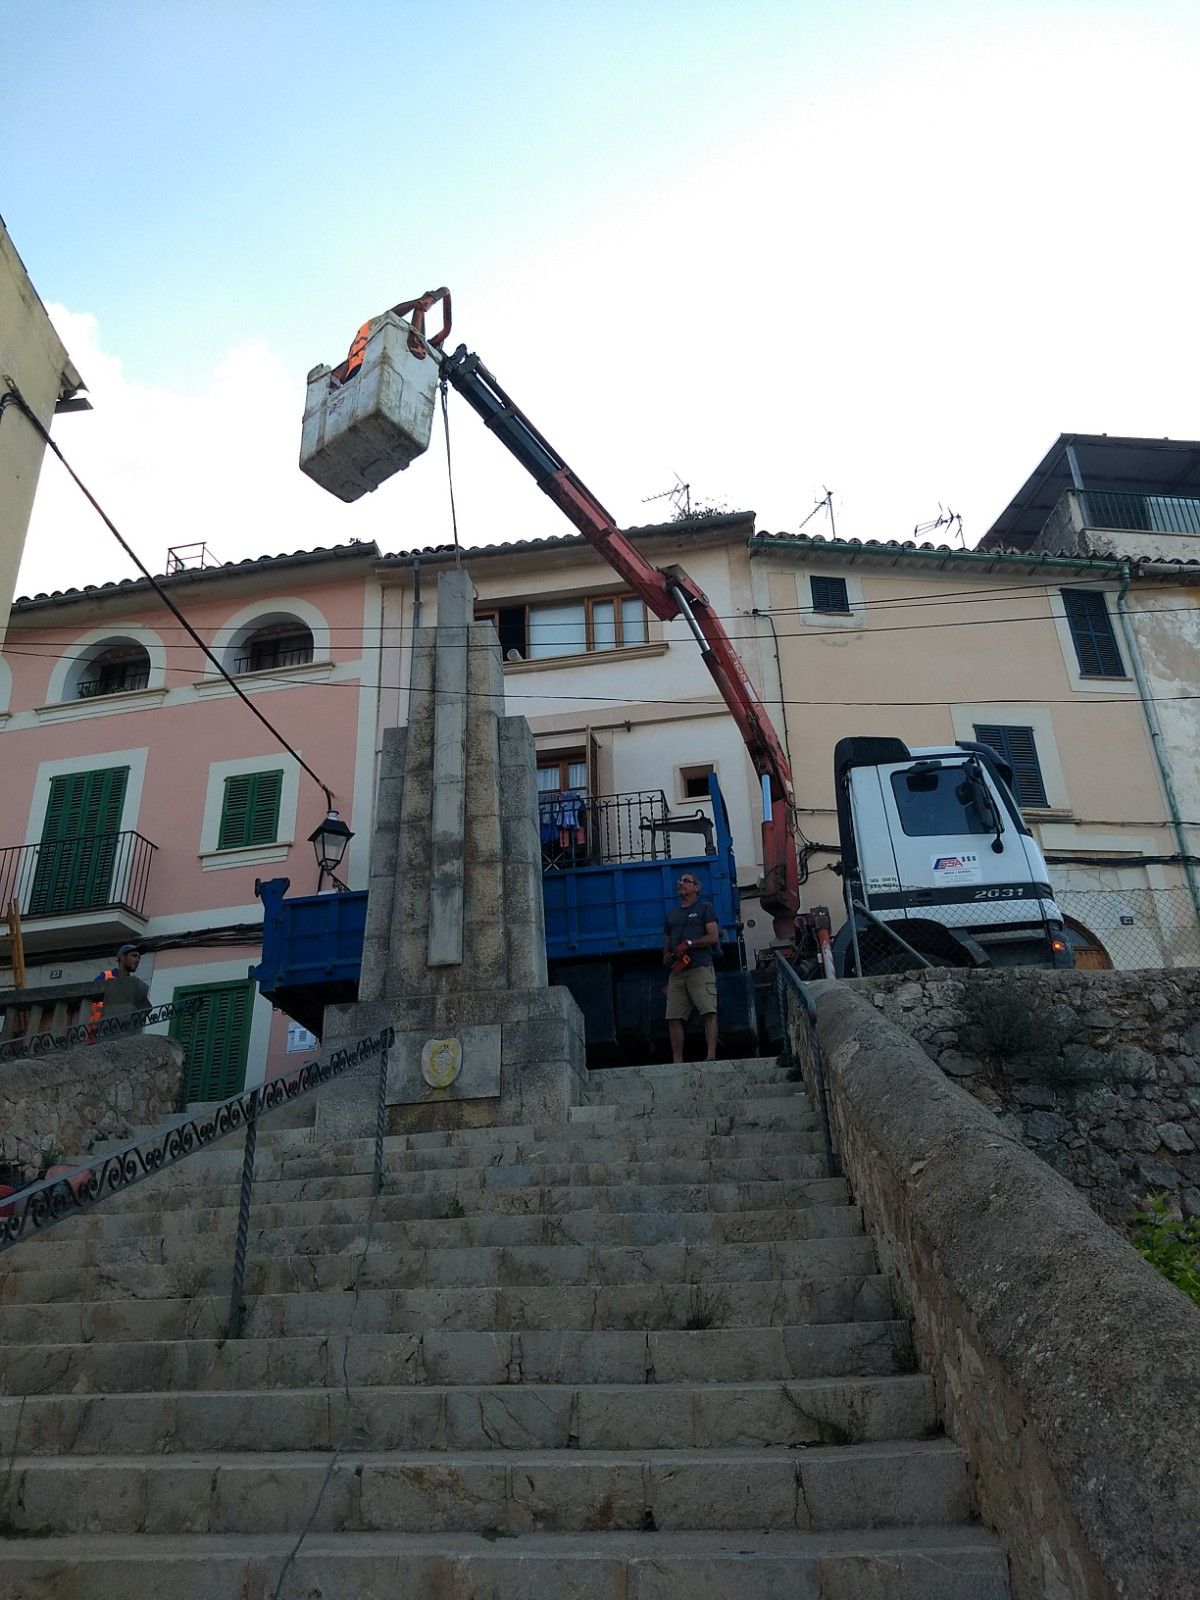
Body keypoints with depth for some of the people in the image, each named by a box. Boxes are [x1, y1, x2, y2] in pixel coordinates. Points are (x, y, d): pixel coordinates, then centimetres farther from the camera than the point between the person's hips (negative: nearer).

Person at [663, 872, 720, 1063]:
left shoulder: (705, 907, 11)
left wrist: (688, 943, -9)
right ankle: (677, 1062, -2)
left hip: (700, 968, -5)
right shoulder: (671, 913, 27)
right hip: (677, 971, 5)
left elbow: (714, 937, 0)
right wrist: (666, 956, 6)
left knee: (708, 1012, -16)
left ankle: (711, 1056, -20)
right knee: (673, 1018, -3)